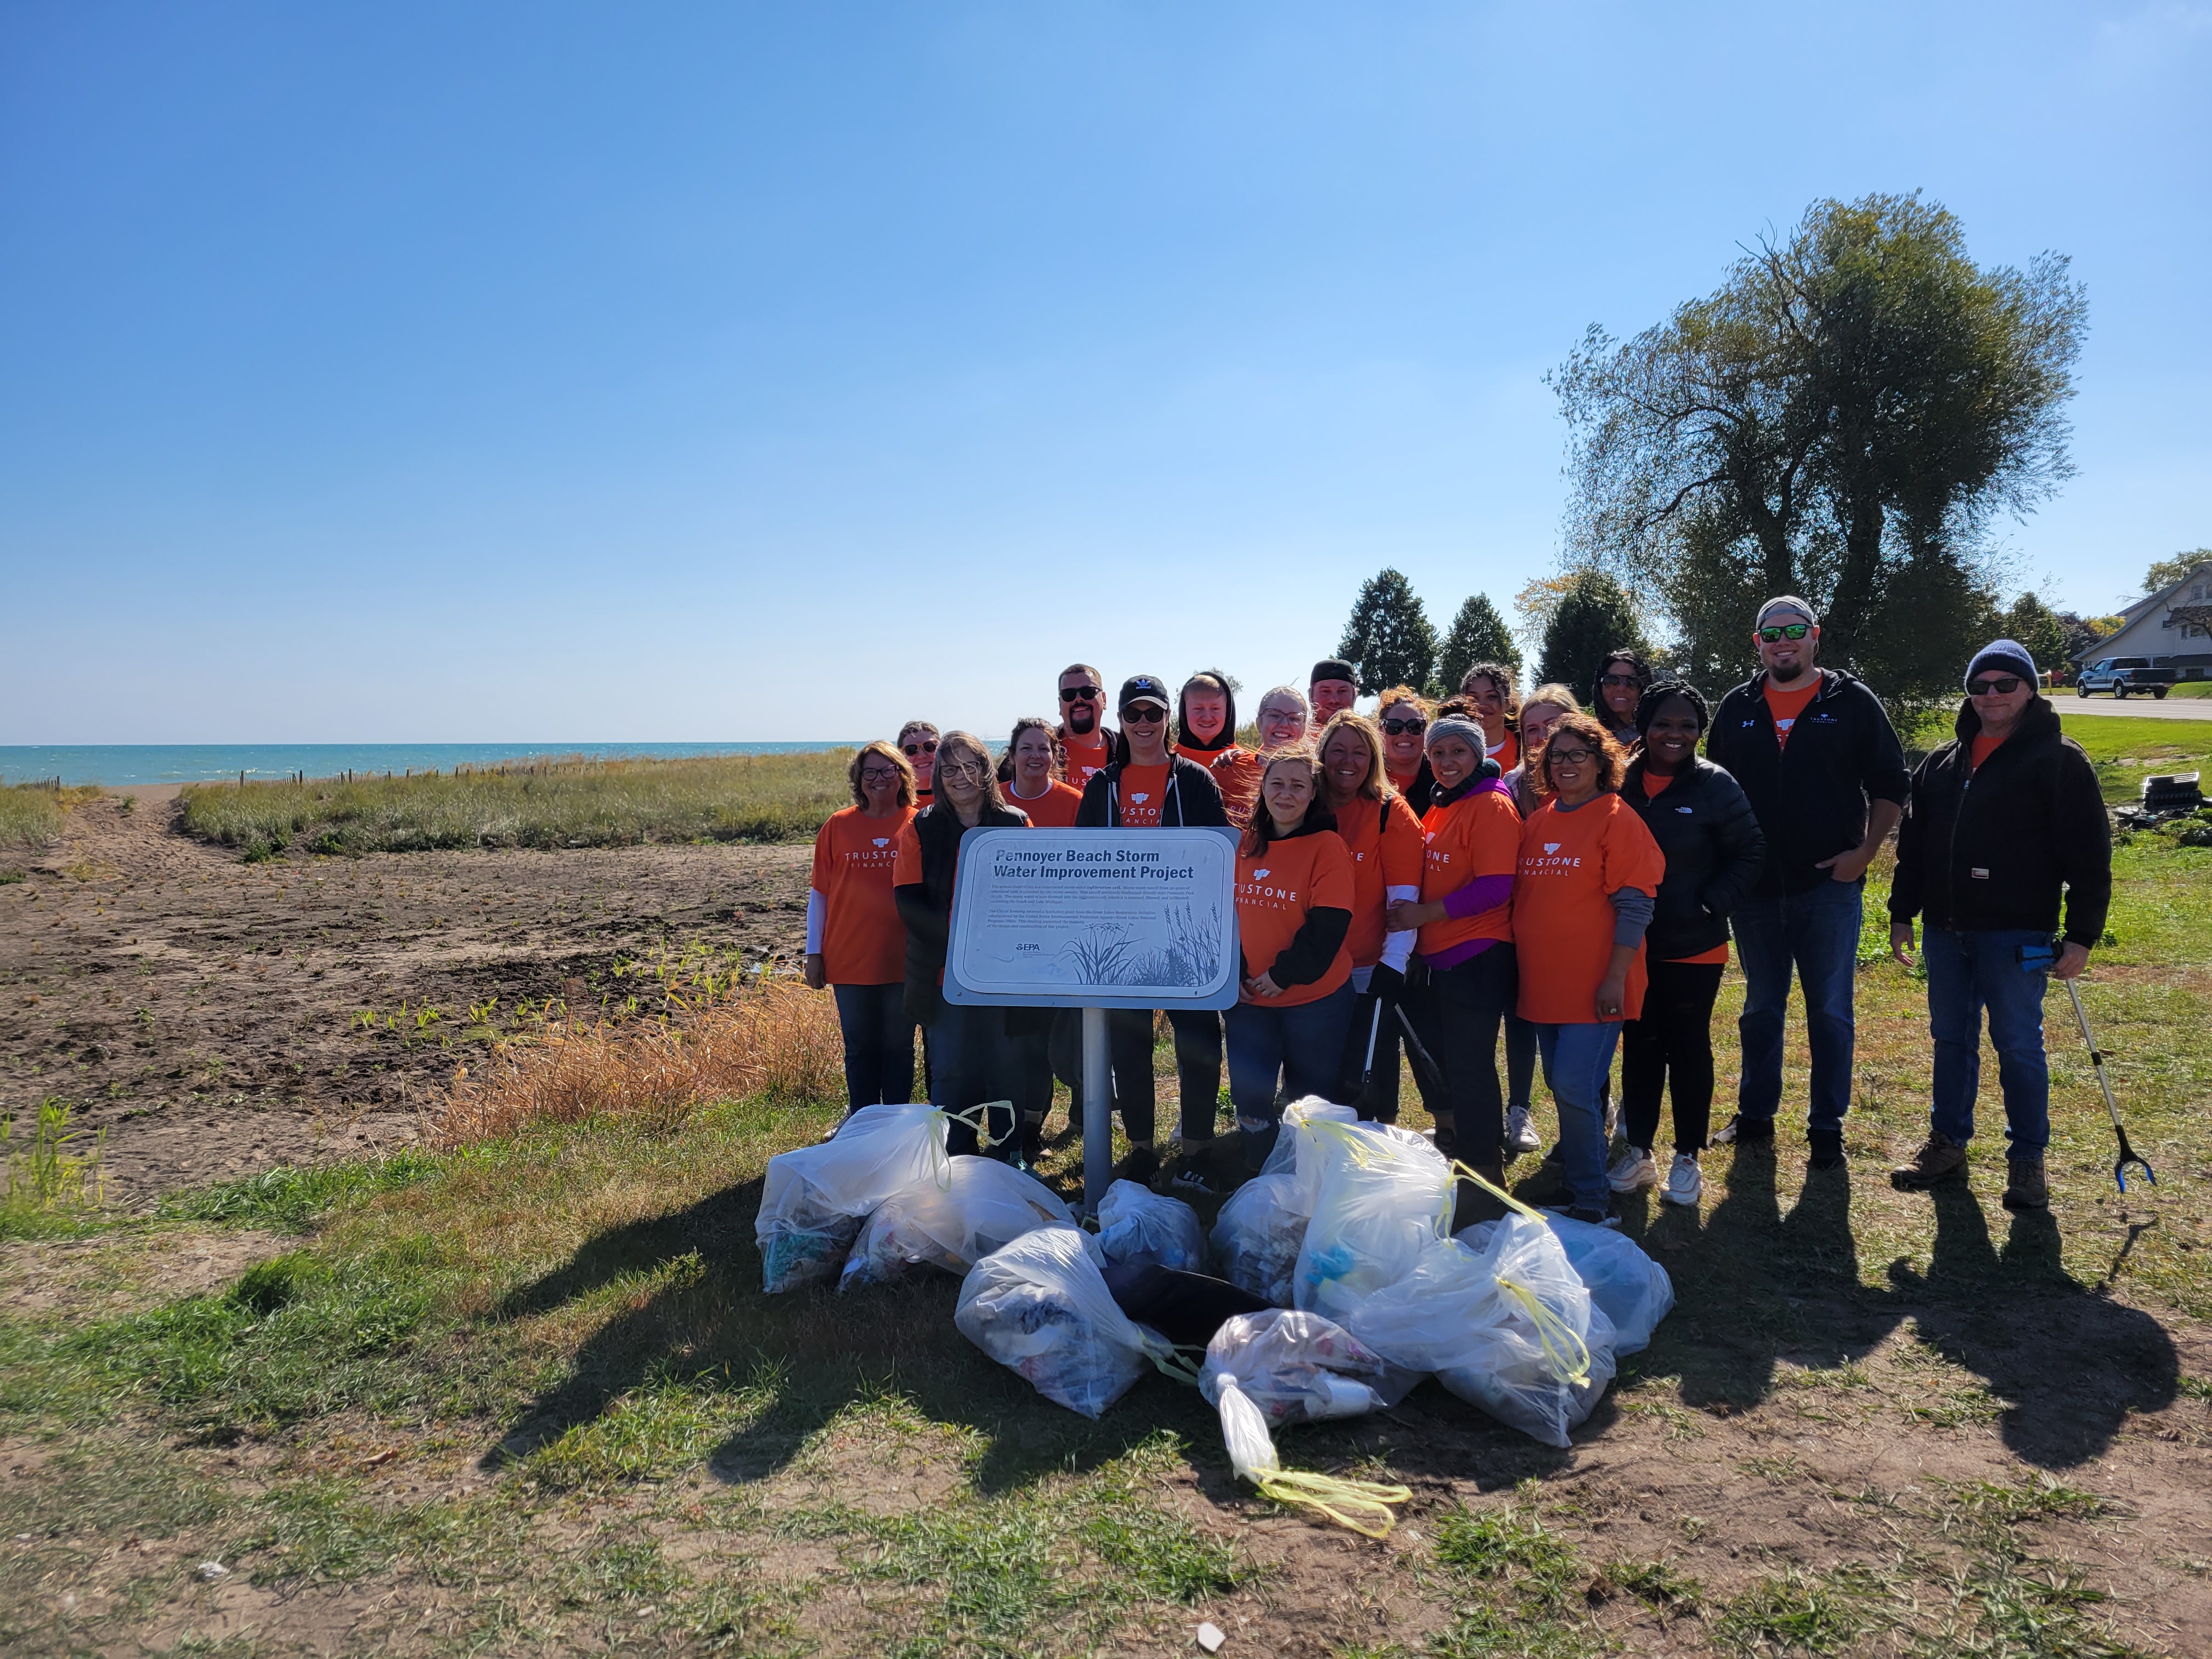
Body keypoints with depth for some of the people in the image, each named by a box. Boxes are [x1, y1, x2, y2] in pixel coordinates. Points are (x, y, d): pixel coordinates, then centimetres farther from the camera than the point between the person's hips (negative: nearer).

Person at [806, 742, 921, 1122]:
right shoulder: (838, 826, 4)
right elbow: (818, 892, 7)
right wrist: (814, 954, 4)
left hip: (903, 960, -1)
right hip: (849, 959, 1)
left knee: (899, 1047, 8)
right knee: (859, 1048, 10)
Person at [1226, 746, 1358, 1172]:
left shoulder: (1327, 846, -10)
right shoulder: (1246, 845, 5)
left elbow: (1327, 927, -16)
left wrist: (1283, 975, -16)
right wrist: (1234, 973, -3)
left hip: (1314, 997, -4)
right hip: (1249, 998, 4)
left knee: (1307, 1100, 8)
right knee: (1248, 1095, 3)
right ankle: (1260, 1179, 24)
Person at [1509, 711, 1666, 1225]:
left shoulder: (1617, 819, -7)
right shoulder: (1537, 822, 12)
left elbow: (1635, 906, -11)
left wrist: (1615, 978, -16)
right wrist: (1524, 967, 13)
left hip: (1593, 985, -6)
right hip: (1544, 983, 6)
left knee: (1575, 1090, -9)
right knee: (1563, 1088, 13)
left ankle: (1591, 1201, 4)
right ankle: (1578, 1178, 27)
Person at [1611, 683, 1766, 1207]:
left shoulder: (1715, 786, -8)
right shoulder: (1622, 783, -1)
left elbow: (1750, 853, -4)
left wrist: (1710, 906, -12)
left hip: (1694, 947, -2)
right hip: (1632, 945, 2)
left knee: (1688, 1046, 8)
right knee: (1639, 1045, 11)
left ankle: (1687, 1158, 21)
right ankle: (1638, 1150, 23)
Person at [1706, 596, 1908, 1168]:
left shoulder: (1853, 702, 0)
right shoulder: (1737, 708, 7)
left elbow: (1890, 784, 2)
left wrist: (1865, 852, -8)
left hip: (1829, 886, -2)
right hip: (1755, 887, 3)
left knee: (1830, 1012, 4)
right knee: (1760, 1007, 13)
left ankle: (1827, 1127, 15)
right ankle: (1755, 1114, 25)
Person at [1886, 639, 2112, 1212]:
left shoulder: (2058, 761, -4)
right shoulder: (1942, 763, 12)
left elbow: (2088, 856, -7)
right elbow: (1913, 844, 16)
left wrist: (2082, 935, -11)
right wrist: (1902, 914, 13)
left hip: (2016, 934, -5)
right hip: (1945, 931, 5)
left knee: (2018, 1048, 2)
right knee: (1951, 1041, 13)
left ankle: (2027, 1160, 15)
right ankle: (1948, 1144, 24)